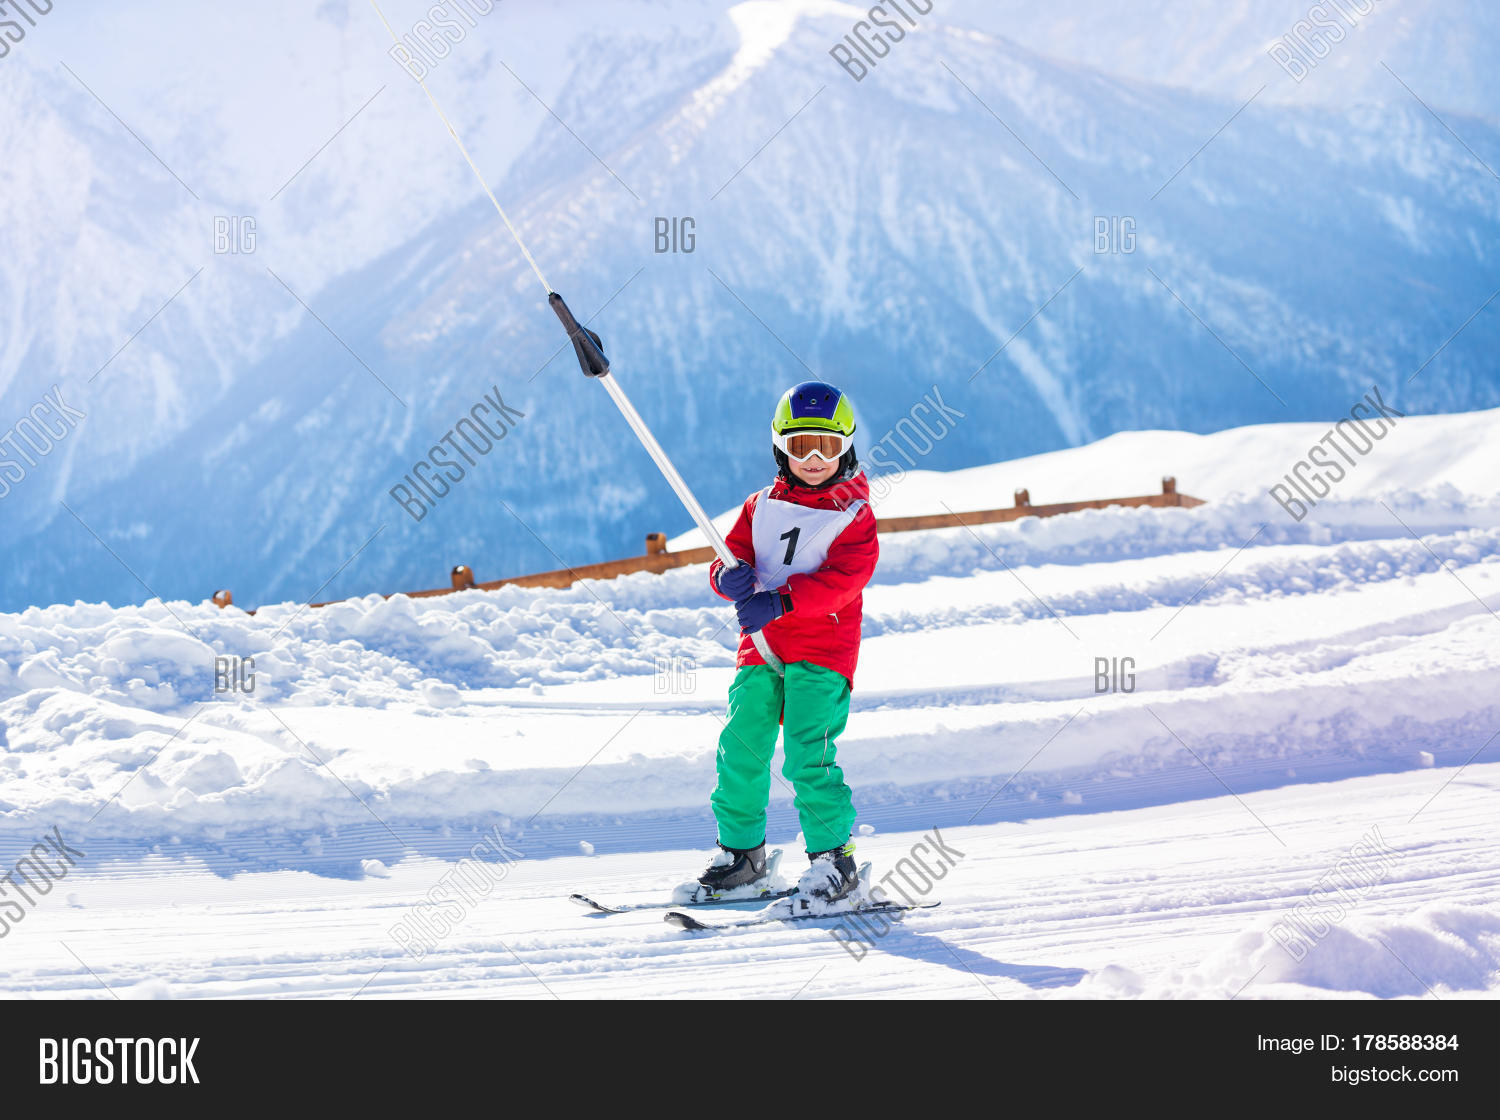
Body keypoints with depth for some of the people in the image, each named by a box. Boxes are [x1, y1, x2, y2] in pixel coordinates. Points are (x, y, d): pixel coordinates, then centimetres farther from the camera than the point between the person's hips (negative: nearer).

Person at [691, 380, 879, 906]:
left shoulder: (853, 515, 1)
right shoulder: (761, 507, 15)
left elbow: (842, 580, -14)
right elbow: (732, 553, 12)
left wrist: (780, 600, -28)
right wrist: (730, 575, -15)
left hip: (822, 651, -4)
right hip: (761, 649, 4)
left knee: (807, 755, -16)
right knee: (740, 748, -3)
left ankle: (833, 856, -5)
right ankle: (741, 852, 12)